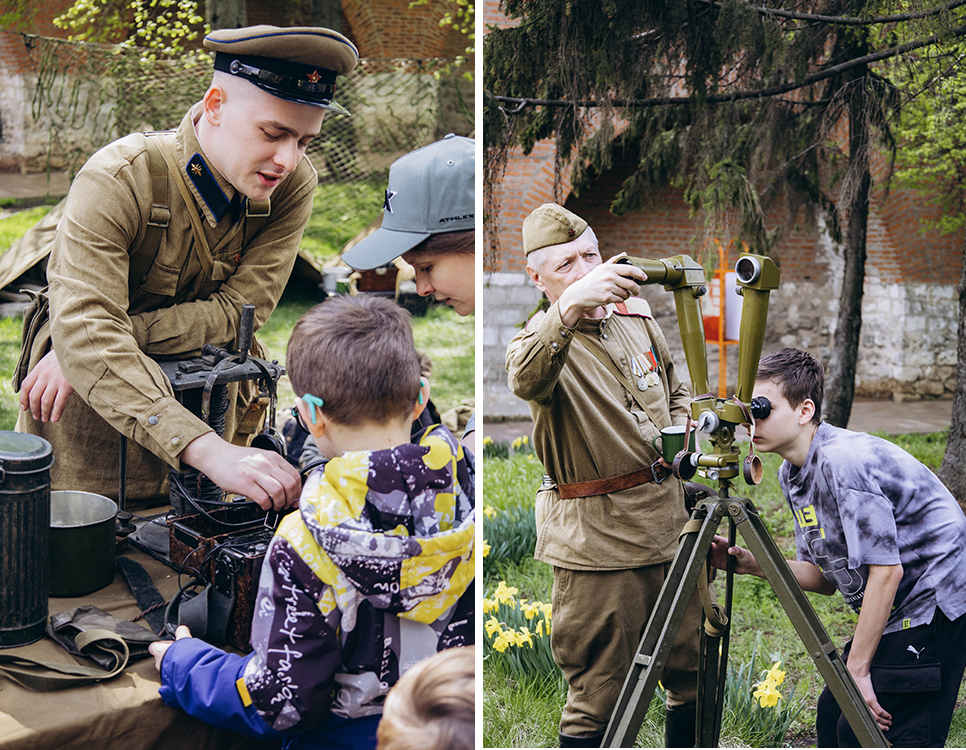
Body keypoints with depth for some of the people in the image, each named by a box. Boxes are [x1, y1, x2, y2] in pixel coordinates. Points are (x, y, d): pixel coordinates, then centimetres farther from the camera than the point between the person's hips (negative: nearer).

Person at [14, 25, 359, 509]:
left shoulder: (293, 186, -13)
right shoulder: (116, 181, -27)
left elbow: (240, 309, -17)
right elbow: (83, 332, -38)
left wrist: (114, 337, -29)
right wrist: (208, 451, -50)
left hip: (203, 409, 4)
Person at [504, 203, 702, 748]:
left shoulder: (637, 315, 12)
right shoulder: (541, 338, -9)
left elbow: (676, 390, 27)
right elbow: (525, 381, -36)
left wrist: (682, 433, 6)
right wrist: (570, 311, -53)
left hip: (672, 517, 6)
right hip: (599, 539, -6)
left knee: (693, 672, 17)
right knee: (599, 699, -1)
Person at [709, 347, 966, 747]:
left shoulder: (845, 461, -25)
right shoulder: (792, 473, 5)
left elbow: (886, 570, -26)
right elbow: (825, 576, 9)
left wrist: (857, 668, -22)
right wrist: (751, 564, -7)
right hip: (896, 612, 9)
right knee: (833, 714, 8)